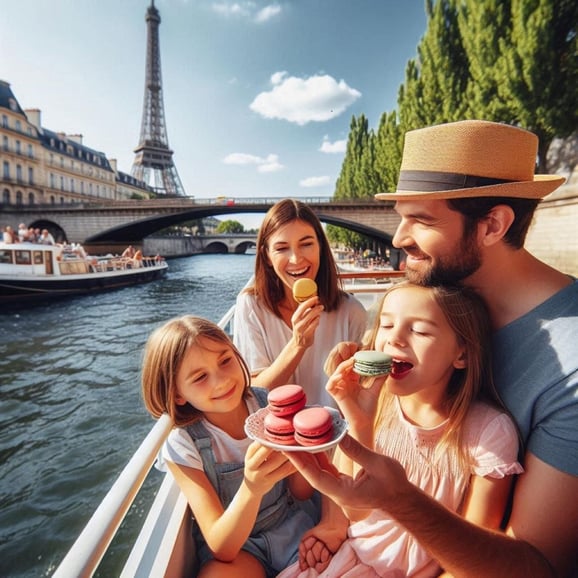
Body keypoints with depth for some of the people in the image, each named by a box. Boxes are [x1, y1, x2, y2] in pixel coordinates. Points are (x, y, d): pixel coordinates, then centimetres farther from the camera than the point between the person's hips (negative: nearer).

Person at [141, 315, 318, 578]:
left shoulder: (268, 404, -14)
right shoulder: (182, 445, -19)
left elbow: (302, 492, -5)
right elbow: (222, 548, -21)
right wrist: (251, 489, -41)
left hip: (292, 524, 2)